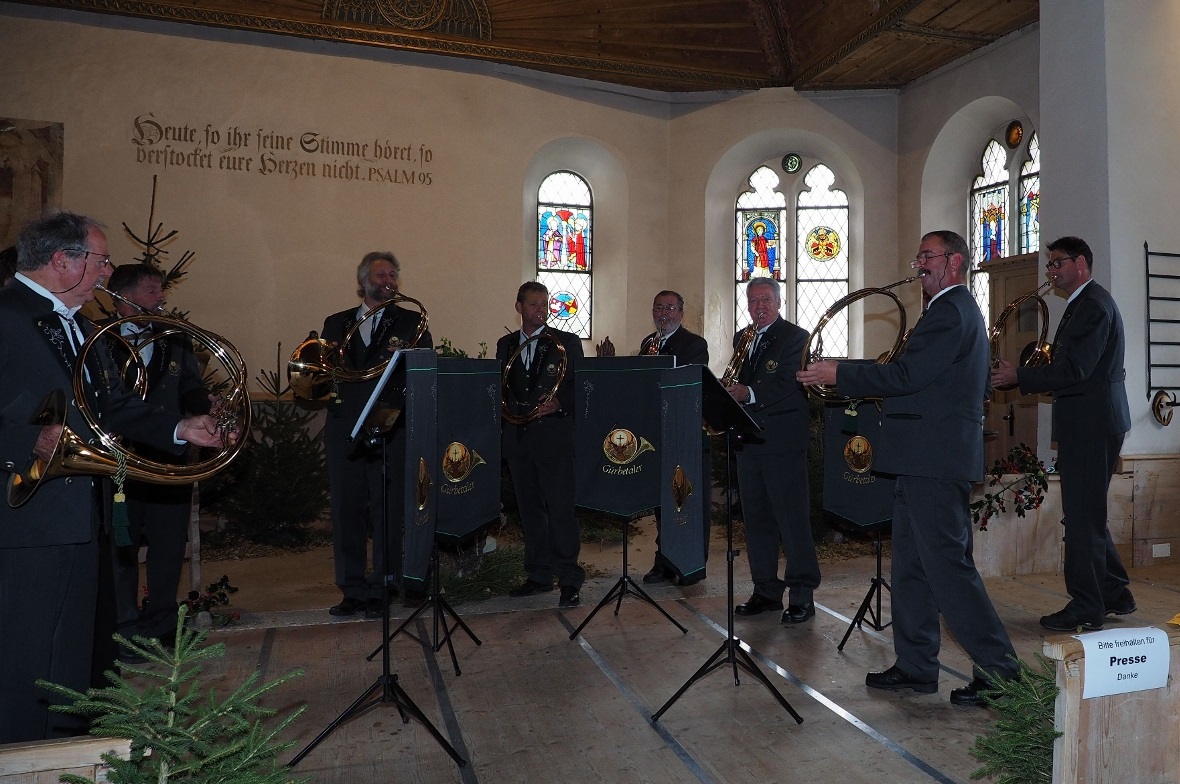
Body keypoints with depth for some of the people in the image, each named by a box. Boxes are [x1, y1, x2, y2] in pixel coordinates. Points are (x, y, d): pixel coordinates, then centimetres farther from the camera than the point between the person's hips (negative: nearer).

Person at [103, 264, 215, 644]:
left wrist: (208, 404, -14)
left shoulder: (175, 340, 11)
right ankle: (125, 627, 21)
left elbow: (190, 388, 6)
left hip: (169, 459, 4)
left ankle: (161, 623, 27)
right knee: (121, 546, 6)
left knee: (169, 544, 11)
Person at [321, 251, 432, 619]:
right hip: (343, 433, 3)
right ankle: (352, 590, 18)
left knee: (387, 514, 1)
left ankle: (382, 590, 12)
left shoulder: (412, 322, 8)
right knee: (346, 513, 7)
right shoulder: (336, 323, 17)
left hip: (390, 432, -3)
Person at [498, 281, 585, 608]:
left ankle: (569, 579, 1)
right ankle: (538, 574, 20)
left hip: (554, 433, -4)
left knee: (561, 507, -7)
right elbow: (501, 387, 18)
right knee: (530, 508, 10)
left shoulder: (567, 342, 4)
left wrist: (560, 403, -19)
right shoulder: (505, 345, 15)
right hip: (517, 437, 4)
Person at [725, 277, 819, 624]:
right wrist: (729, 392, -3)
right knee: (756, 520, 11)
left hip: (783, 441, -7)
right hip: (749, 440, 7)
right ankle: (766, 591, 21)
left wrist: (750, 394, -30)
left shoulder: (796, 337, -4)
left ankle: (802, 595, 7)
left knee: (793, 520, -2)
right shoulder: (741, 338, 17)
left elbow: (791, 385, -17)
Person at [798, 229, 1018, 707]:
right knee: (911, 566, 13)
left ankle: (999, 668, 7)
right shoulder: (956, 310, 21)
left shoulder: (950, 312, -12)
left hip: (935, 458, -11)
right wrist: (847, 376, 14)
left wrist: (838, 374, -13)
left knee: (947, 565, -5)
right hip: (925, 458, 11)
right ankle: (915, 667, 22)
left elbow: (906, 375, -20)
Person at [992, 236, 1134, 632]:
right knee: (1088, 514, 17)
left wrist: (1019, 377, -19)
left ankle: (1086, 608, 5)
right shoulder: (1085, 302, 18)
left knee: (1083, 516, -4)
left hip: (1092, 424, -11)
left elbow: (1076, 370, -22)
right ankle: (1115, 594, 28)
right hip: (1087, 424, 11)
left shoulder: (1094, 305, -14)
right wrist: (1029, 378, 7)